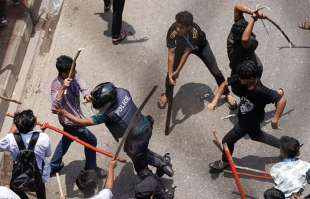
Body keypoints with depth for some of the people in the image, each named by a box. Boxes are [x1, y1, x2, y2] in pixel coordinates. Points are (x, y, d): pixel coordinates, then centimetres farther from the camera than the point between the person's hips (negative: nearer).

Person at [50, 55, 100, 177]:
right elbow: (54, 107, -42)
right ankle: (90, 170, 29)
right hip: (70, 121, -8)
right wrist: (63, 88, -50)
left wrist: (86, 95, -41)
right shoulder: (57, 85, -32)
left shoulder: (74, 76, -13)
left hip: (76, 115, 8)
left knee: (67, 139, 28)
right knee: (91, 140, 7)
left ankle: (54, 166, 48)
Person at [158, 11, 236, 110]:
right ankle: (167, 94, 26)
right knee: (171, 70, -4)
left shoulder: (196, 32, -46)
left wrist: (178, 71, -33)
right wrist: (170, 75, -41)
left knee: (215, 72, 2)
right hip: (182, 45, 1)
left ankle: (227, 93, 28)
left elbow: (186, 52, -37)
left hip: (200, 46, -1)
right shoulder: (172, 32, -41)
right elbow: (171, 54, -37)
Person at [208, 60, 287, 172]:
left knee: (228, 140, 9)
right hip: (244, 118, 6)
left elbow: (282, 100, -36)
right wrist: (215, 101, -18)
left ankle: (225, 162, 42)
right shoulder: (239, 79, -25)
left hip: (250, 122, -6)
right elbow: (225, 84, -9)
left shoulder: (261, 91, -40)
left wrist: (275, 119, -31)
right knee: (256, 135, 31)